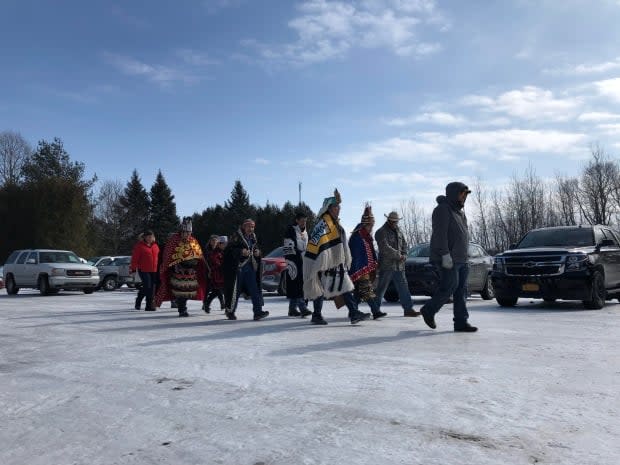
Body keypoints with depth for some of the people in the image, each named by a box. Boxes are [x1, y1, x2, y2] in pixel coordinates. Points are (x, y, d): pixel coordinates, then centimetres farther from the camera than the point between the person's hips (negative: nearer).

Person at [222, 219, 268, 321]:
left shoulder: (253, 237, 14)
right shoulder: (236, 237, -8)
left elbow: (256, 248, 25)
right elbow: (229, 250, -14)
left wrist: (258, 252, 2)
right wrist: (241, 251, -25)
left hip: (250, 267, 6)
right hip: (238, 267, -6)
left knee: (254, 289, -3)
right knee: (235, 290, 2)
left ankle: (258, 312, -6)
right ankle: (230, 311, 21)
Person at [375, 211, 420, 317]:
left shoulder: (399, 231, 17)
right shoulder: (381, 232, -6)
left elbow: (404, 244, 20)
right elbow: (385, 247, -17)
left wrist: (404, 255, 1)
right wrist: (398, 255, -14)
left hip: (399, 265, 7)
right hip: (386, 265, -7)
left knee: (403, 287, 6)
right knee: (381, 288, -2)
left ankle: (408, 309, 9)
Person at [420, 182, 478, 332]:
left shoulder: (459, 211, 20)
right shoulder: (442, 209, -10)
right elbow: (440, 234, -19)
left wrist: (464, 258, 20)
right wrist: (445, 255, -25)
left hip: (461, 259, 9)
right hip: (448, 259, -9)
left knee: (461, 290, 5)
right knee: (449, 287, -9)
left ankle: (461, 322, 6)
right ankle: (428, 310, 10)